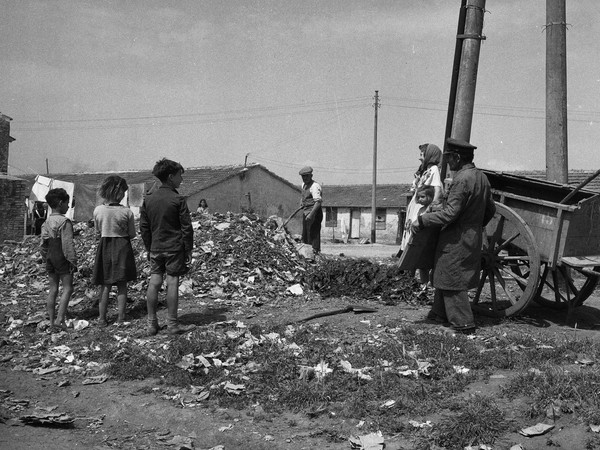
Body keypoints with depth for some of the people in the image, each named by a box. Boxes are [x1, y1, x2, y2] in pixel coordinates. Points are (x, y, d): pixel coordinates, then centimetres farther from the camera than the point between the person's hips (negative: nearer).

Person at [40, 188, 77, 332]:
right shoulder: (65, 222, -15)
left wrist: (45, 259, 19)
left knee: (53, 289, 11)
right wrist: (73, 260, -13)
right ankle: (59, 319, -13)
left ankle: (52, 321, 13)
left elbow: (43, 243, 11)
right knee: (67, 288, -2)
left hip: (50, 257, 7)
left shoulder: (46, 222, 8)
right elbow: (68, 244, -18)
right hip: (62, 258, -7)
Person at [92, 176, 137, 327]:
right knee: (122, 285, 10)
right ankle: (120, 318, 13)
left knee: (105, 285, 12)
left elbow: (97, 233, 4)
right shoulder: (126, 212, -14)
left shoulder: (98, 210, -8)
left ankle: (102, 318, 14)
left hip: (105, 247, 2)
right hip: (123, 248, -2)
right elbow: (132, 234, -4)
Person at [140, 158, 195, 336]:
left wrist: (149, 248, 17)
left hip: (156, 248, 5)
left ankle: (152, 324, 11)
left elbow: (144, 227, 9)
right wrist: (189, 249, -1)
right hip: (175, 248, -5)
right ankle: (172, 324, 5)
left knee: (154, 283, 6)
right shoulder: (178, 199, -9)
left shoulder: (148, 199, 6)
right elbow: (186, 227, -9)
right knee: (172, 284, -1)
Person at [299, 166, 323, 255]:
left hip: (314, 213, -10)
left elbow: (318, 202, -27)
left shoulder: (314, 186, -17)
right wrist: (301, 201, 14)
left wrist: (311, 214, -35)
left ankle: (315, 251, -8)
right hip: (306, 211, 10)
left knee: (314, 234, -10)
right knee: (305, 235, 13)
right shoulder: (304, 184, 12)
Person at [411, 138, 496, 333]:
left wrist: (421, 220, -20)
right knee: (443, 274, 20)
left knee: (450, 279, 2)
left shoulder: (462, 180, -22)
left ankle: (463, 323, 8)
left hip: (456, 240, -9)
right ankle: (439, 313, 32)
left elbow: (449, 213, -26)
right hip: (473, 238, 9)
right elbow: (490, 209, 16)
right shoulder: (481, 177, 7)